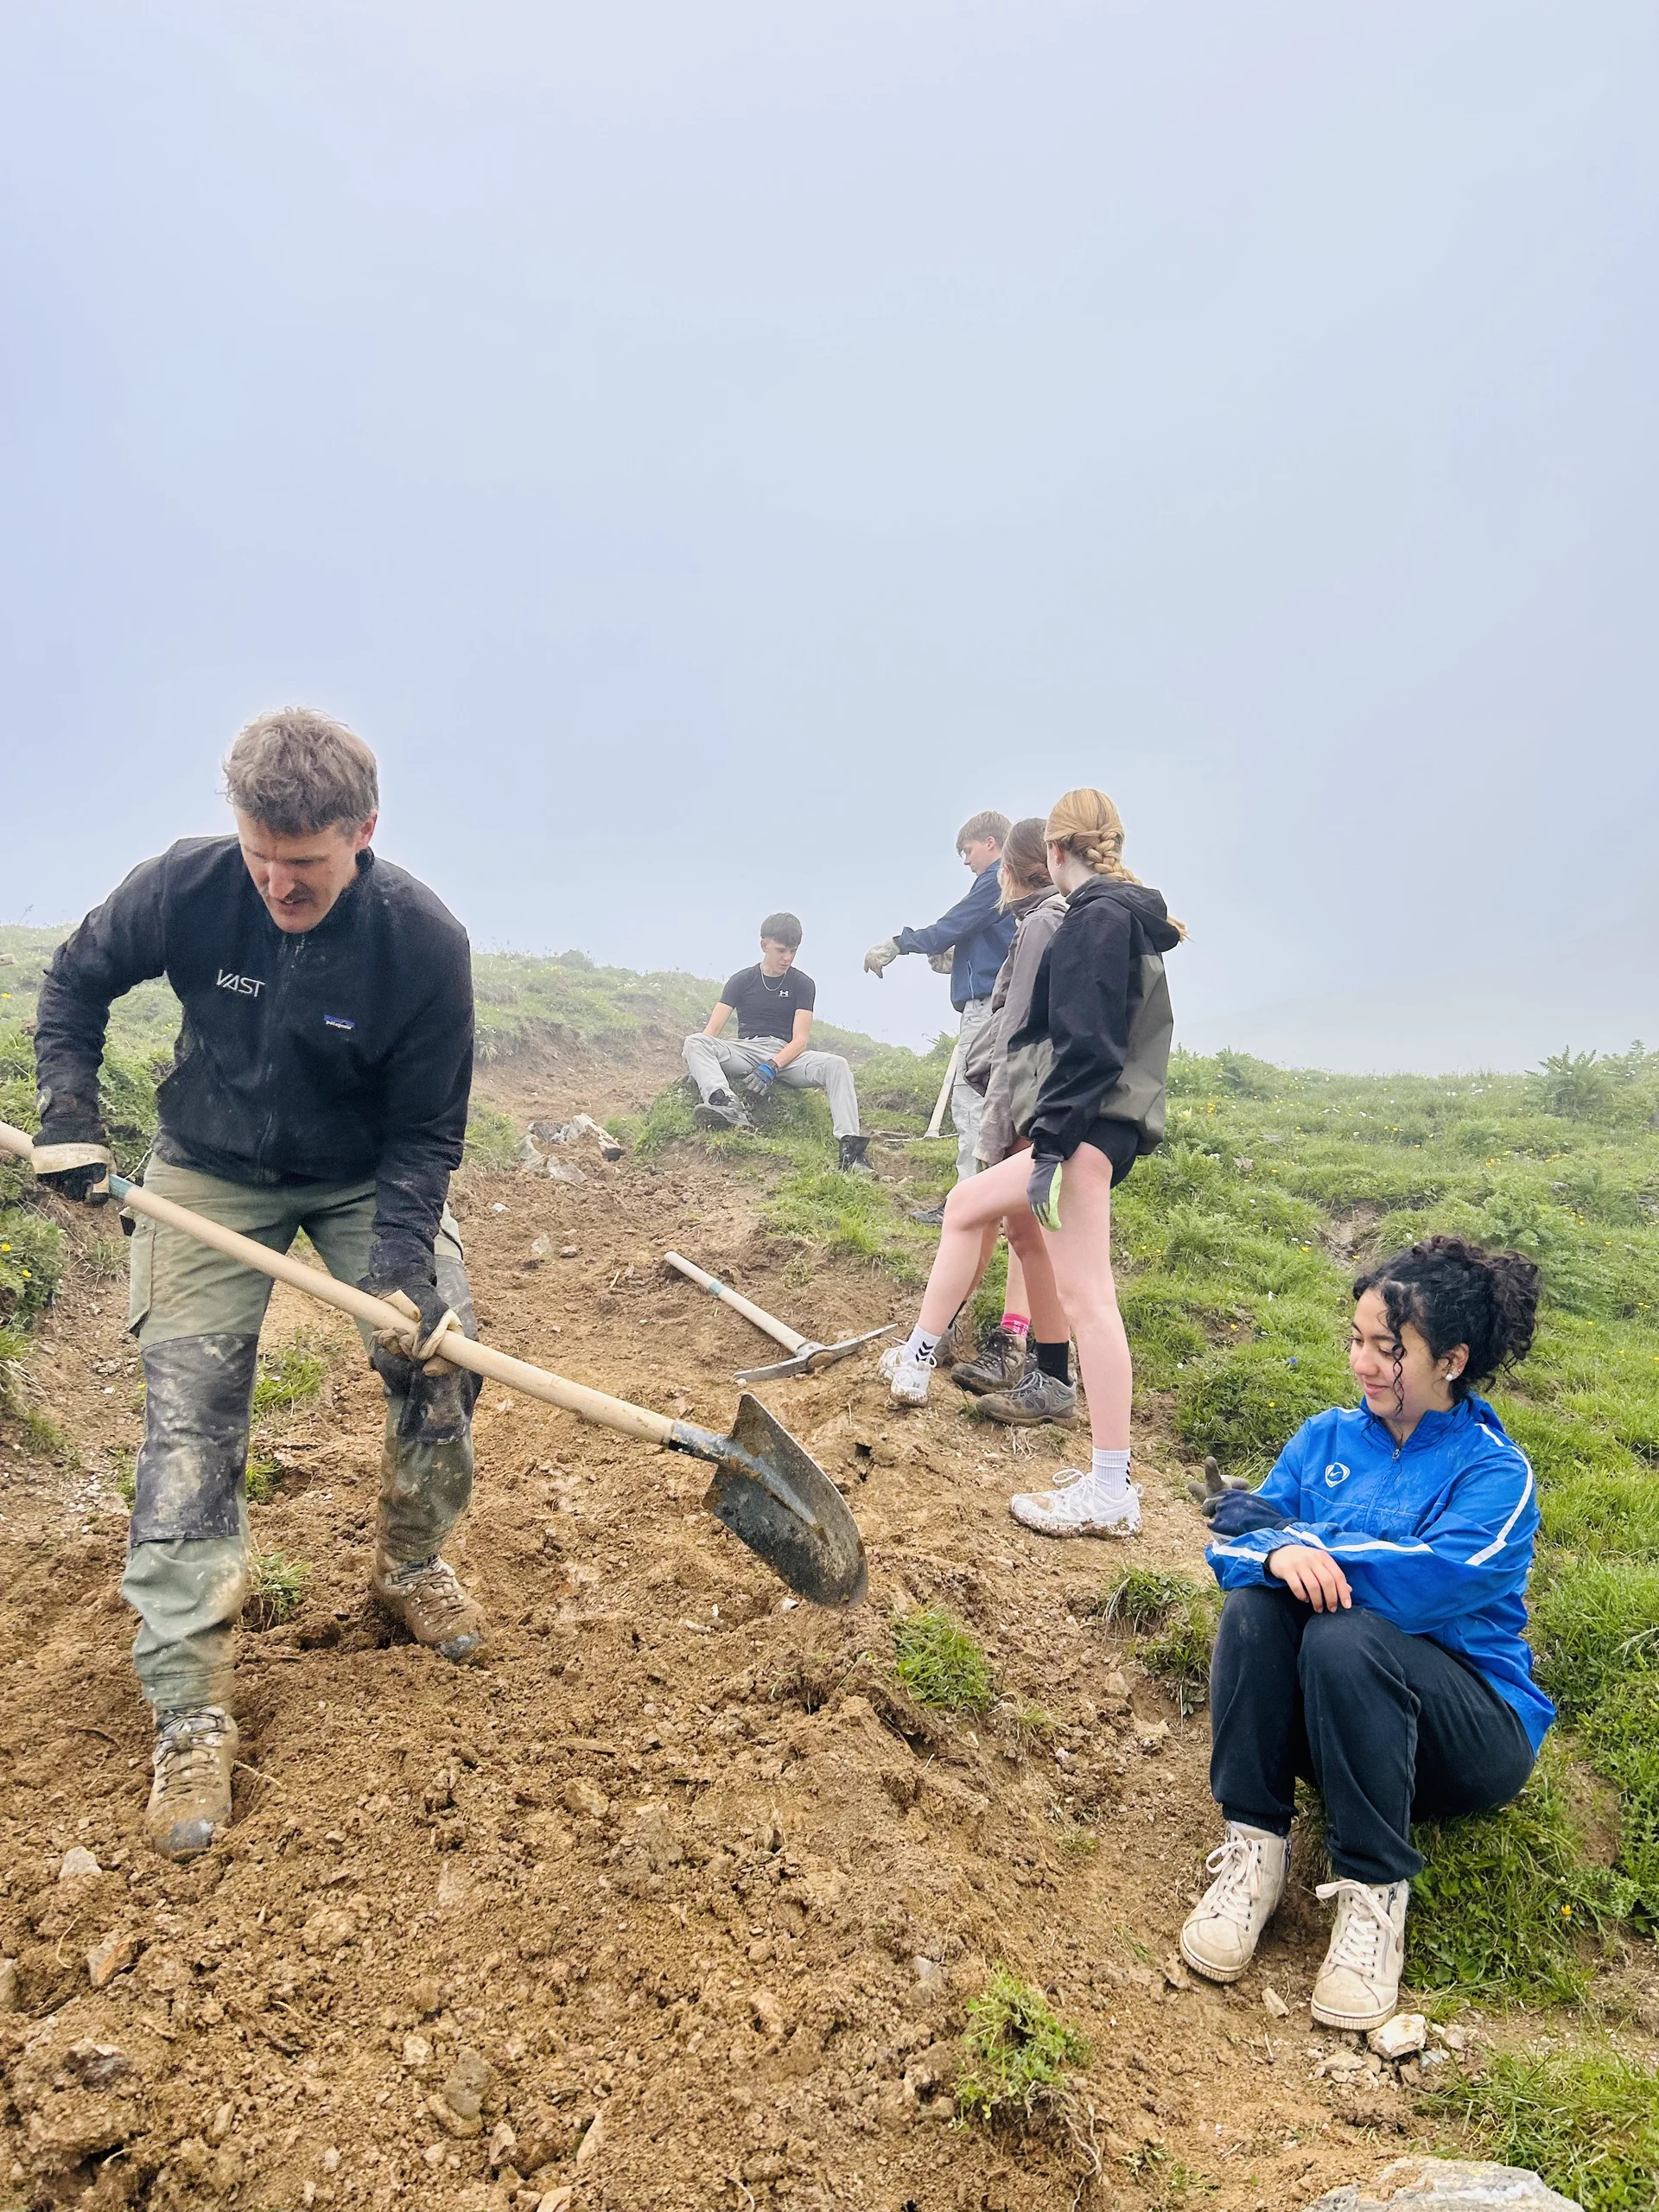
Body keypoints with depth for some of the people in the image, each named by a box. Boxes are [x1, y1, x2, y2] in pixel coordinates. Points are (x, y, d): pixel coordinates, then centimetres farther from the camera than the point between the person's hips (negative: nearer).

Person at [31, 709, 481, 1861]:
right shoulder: (186, 885, -23)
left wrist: (401, 1259, -29)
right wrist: (69, 1115, -11)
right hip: (212, 1176, 0)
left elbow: (426, 1132, -18)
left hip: (367, 1176, 0)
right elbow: (75, 982, -1)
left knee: (439, 1352, -10)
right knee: (188, 1415, -6)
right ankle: (190, 1714, 2)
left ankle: (412, 1565, 20)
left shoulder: (425, 941, -26)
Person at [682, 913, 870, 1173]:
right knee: (694, 1042, -27)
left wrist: (772, 1067, -23)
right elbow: (712, 1030, -1)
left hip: (787, 1055, 0)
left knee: (836, 1064, -30)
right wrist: (696, 1063, -21)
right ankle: (728, 1108, -54)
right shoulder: (741, 981, 8)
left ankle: (848, 1149, -42)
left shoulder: (802, 984, 7)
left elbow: (800, 1039, -4)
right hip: (746, 1051, 1)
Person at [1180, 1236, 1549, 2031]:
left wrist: (1285, 1529, -20)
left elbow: (1436, 1580, -28)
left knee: (1348, 1637, -35)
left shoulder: (1495, 1472, -9)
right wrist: (1278, 1554, -29)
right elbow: (1231, 1549, -5)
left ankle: (1376, 1891, -21)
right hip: (1317, 1717, 4)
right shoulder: (1327, 1437, 6)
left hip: (1470, 1733, -4)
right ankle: (1253, 1847, -19)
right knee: (1253, 1605, -26)